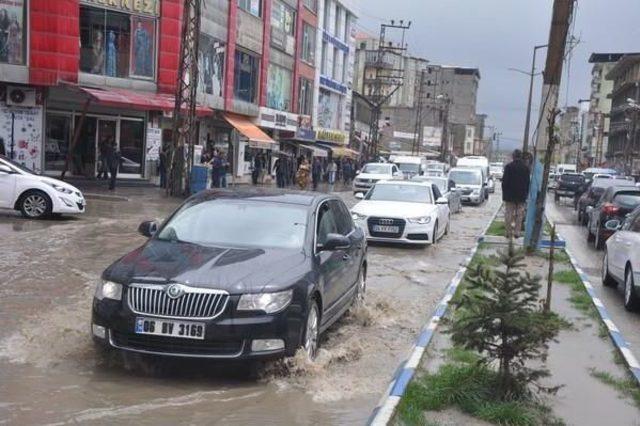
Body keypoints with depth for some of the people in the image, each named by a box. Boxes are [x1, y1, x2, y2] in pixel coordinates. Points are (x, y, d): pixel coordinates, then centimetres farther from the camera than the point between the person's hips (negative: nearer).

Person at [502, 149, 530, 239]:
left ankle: (508, 232, 4)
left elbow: (504, 181, -7)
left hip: (509, 195, -2)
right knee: (519, 215, 7)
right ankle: (517, 232, 7)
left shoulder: (508, 166, -8)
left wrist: (504, 193, 1)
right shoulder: (526, 167, -1)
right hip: (521, 195, 2)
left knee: (509, 214, 4)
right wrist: (526, 194, 10)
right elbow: (528, 182, 3)